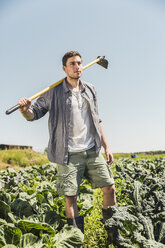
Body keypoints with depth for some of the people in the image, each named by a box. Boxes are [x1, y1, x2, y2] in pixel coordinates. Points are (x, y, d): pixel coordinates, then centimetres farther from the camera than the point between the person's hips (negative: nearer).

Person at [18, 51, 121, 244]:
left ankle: (114, 233, 25)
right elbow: (34, 114, 1)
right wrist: (25, 109, -23)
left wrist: (106, 146, 13)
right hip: (69, 155, -3)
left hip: (92, 151, 4)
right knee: (70, 197, 0)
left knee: (109, 187, 4)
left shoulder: (90, 90, 11)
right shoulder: (54, 92, -1)